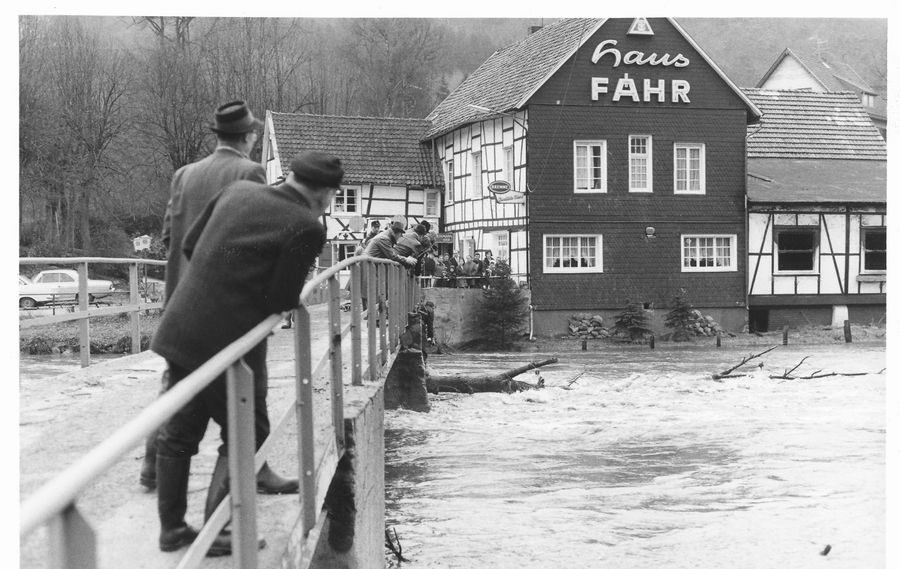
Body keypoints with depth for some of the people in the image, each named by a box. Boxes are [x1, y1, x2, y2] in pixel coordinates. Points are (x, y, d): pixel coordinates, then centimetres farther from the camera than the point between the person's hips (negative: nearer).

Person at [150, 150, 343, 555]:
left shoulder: (238, 190, 7)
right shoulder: (307, 228, -13)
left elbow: (189, 245, 14)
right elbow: (282, 300, -12)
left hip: (180, 331, 7)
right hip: (227, 341, -7)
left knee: (179, 432, 16)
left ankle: (172, 528, 25)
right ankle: (217, 532, 8)